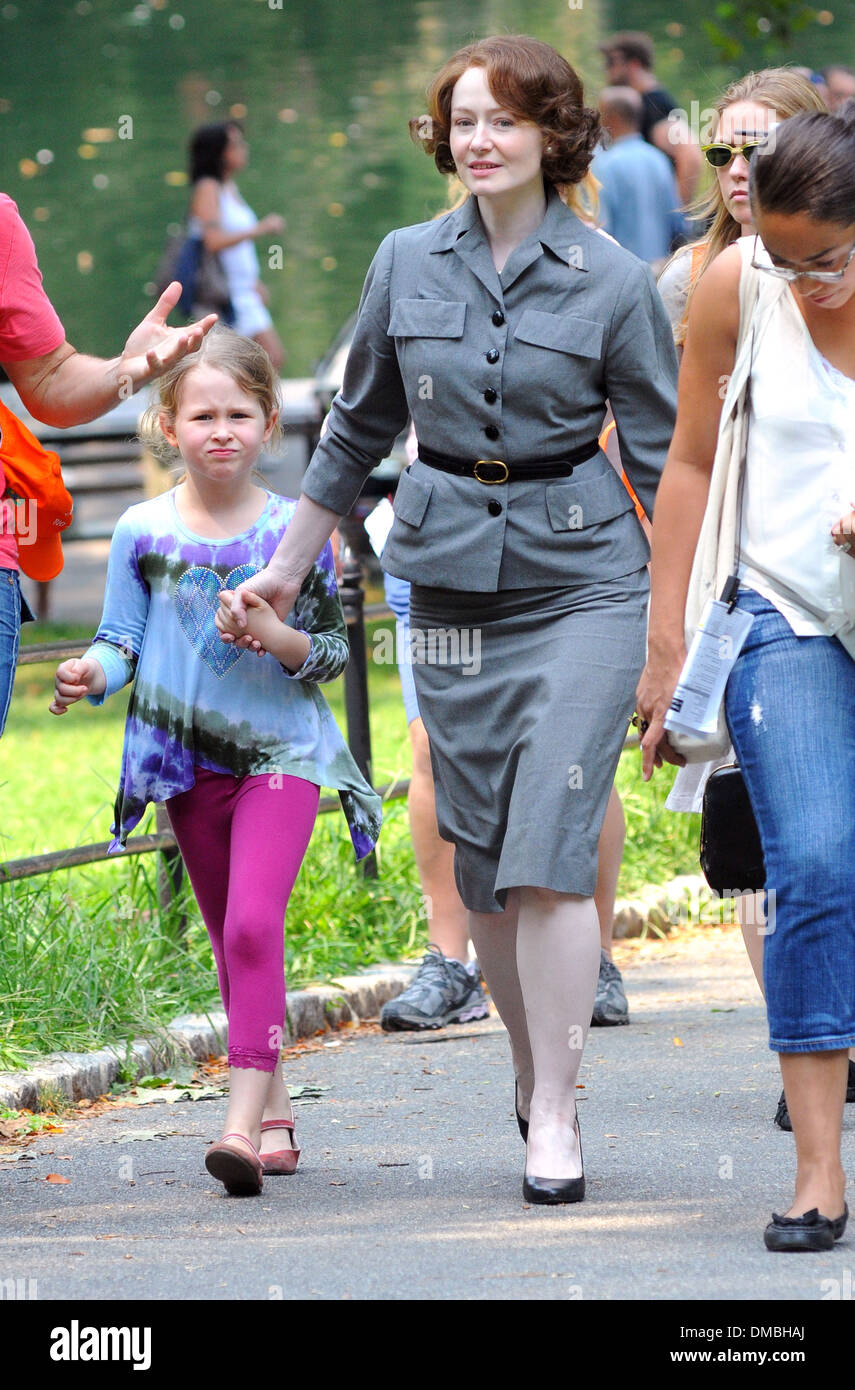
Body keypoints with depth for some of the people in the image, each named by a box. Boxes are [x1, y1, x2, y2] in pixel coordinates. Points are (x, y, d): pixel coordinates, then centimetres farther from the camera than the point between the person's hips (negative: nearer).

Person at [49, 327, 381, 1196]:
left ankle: (244, 1116, -24)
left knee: (253, 924, -19)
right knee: (231, 941, 11)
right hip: (188, 759, 3)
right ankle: (275, 1111, 22)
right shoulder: (144, 532, 0)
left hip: (280, 752, -3)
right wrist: (94, 672, -18)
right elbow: (122, 638, 3)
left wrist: (279, 637, -19)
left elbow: (335, 652, 1)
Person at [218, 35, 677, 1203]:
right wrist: (283, 572, 21)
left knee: (549, 852, -13)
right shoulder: (408, 265, 5)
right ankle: (534, 1076, 24)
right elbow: (357, 430, 17)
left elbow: (663, 458, 2)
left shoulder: (613, 282, -4)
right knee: (480, 864, 6)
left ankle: (554, 1119, -9)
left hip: (582, 579, -3)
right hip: (451, 580, 4)